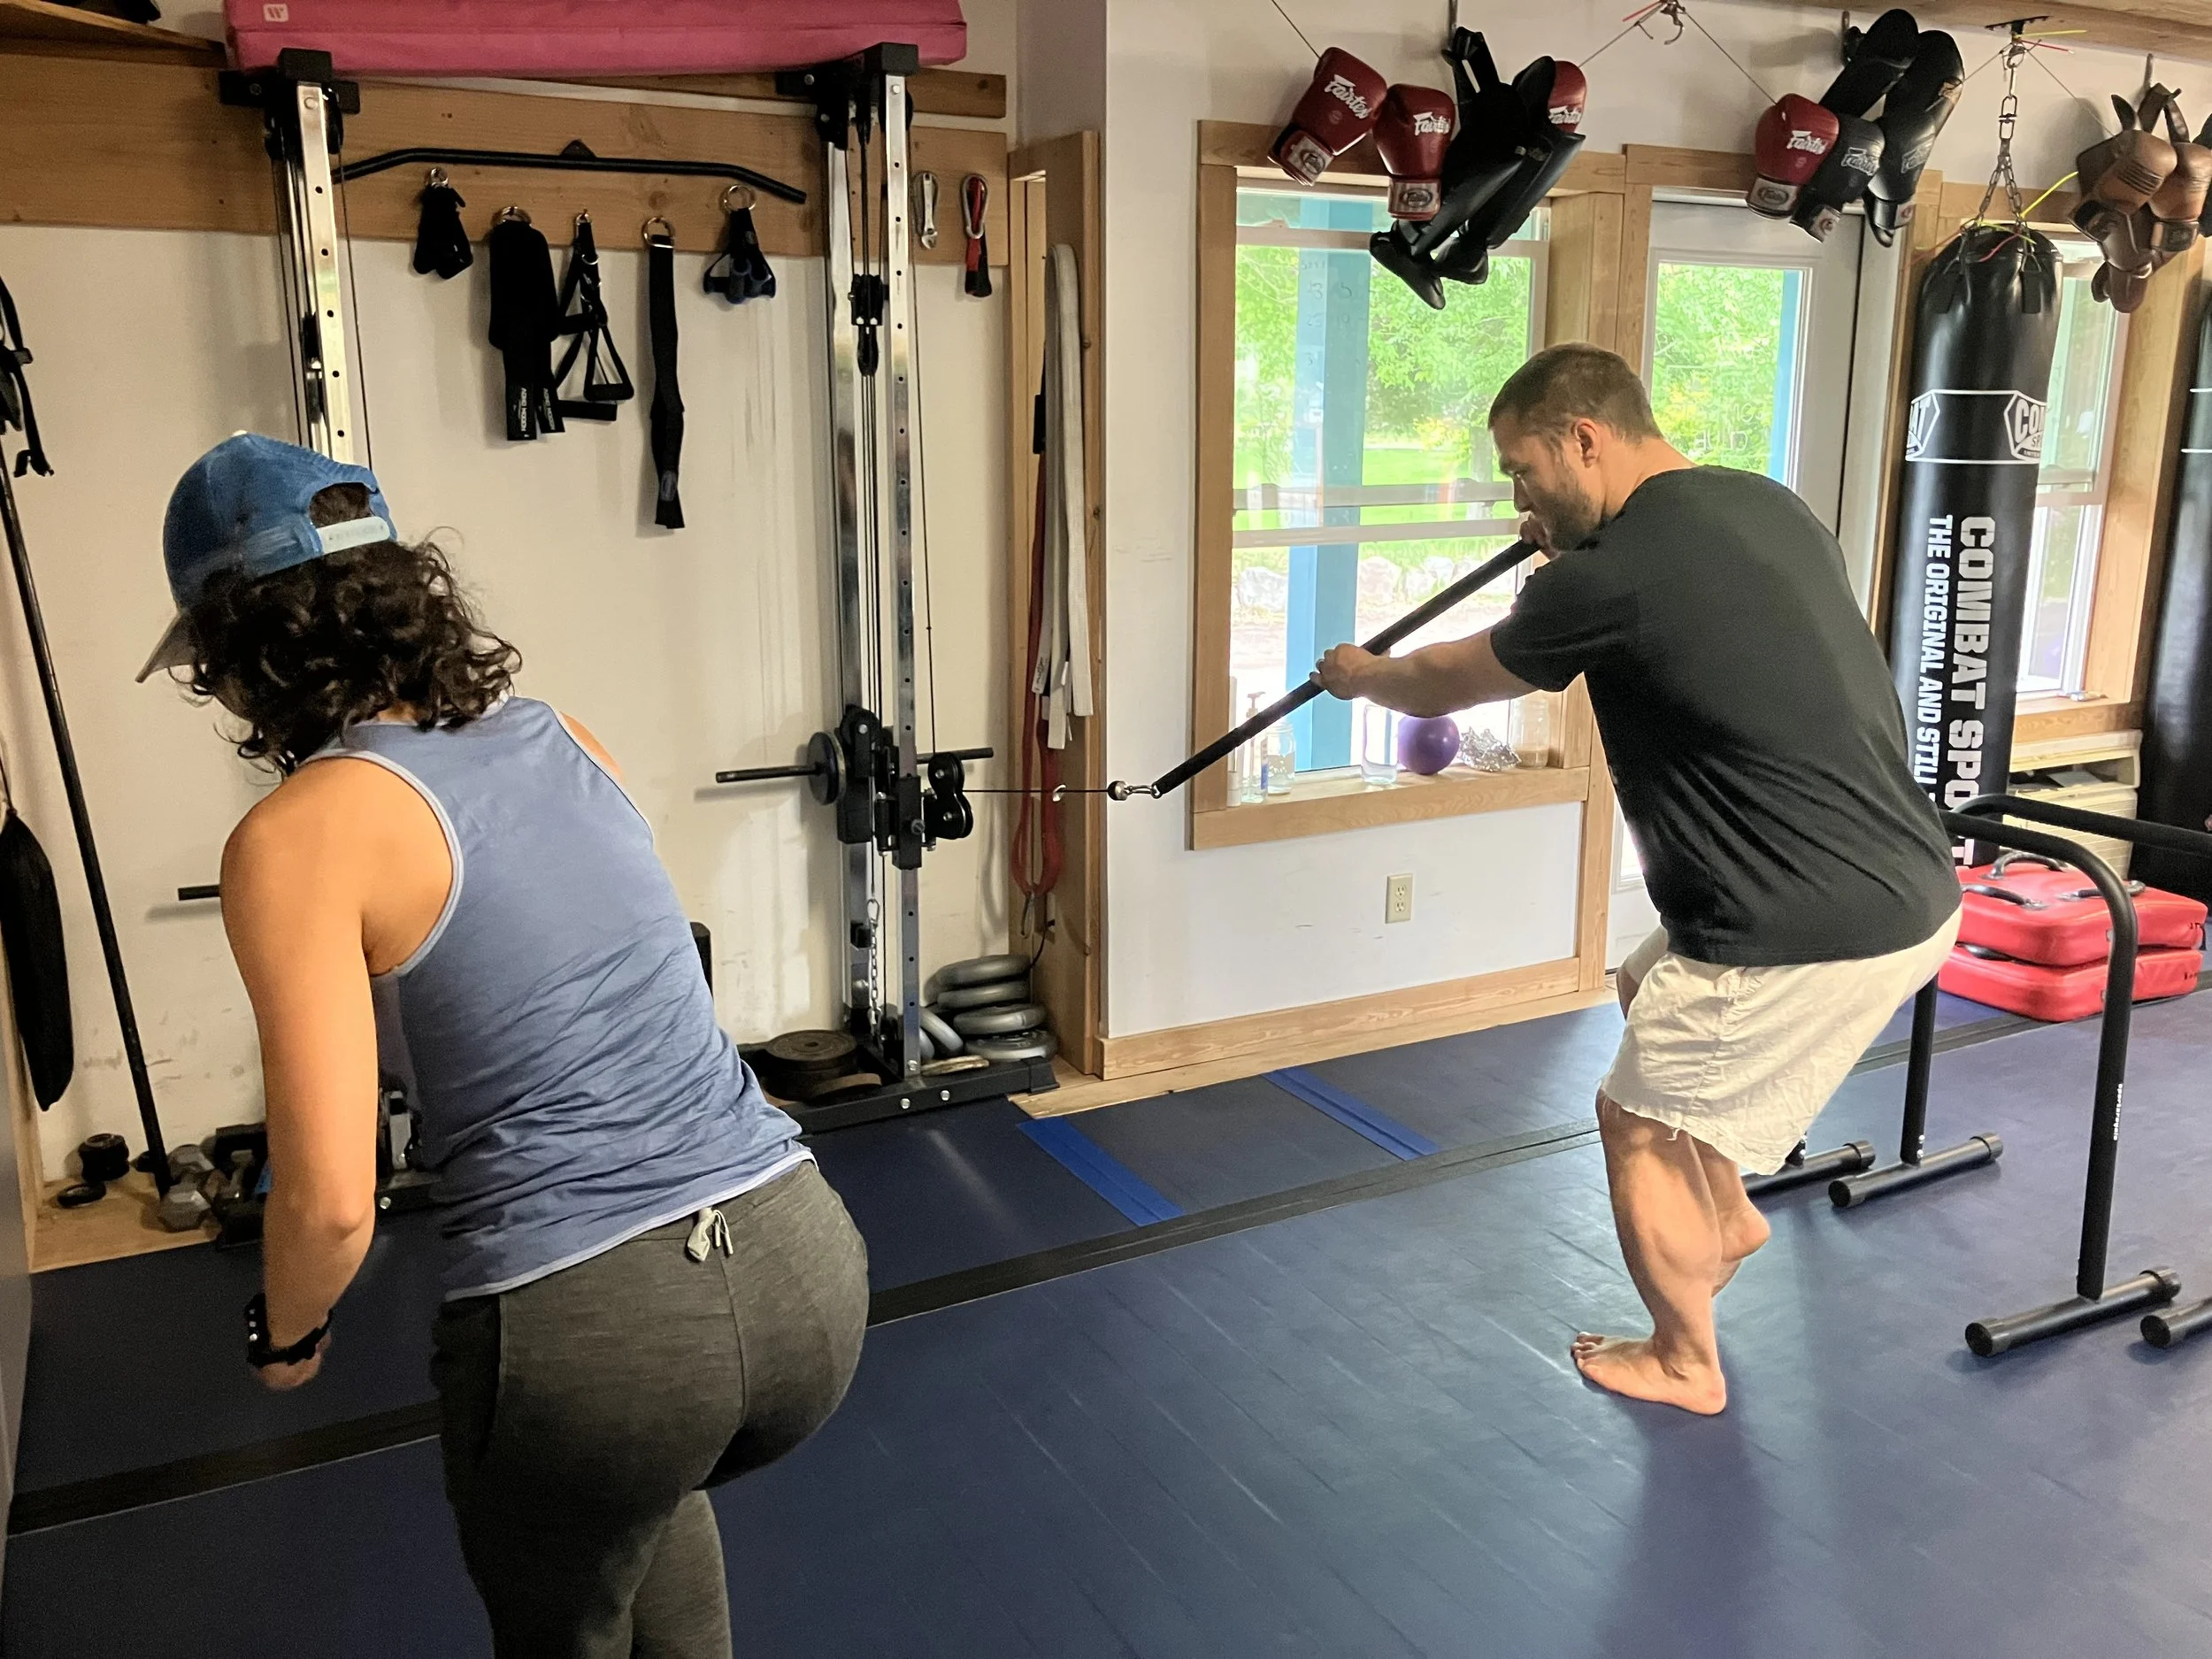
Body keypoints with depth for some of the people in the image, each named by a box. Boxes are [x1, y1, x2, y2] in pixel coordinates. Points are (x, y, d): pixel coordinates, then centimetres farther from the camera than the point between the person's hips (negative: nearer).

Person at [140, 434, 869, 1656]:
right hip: (804, 1268, 5)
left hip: (594, 1329, -5)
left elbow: (331, 1203, -9)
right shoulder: (559, 736, 10)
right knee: (648, 1475, 41)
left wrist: (284, 1334, 11)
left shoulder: (298, 835, -7)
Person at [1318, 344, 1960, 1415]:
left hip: (1816, 931, -9)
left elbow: (1438, 688, -1)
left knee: (1641, 1123, 11)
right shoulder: (1760, 503, 7)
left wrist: (1358, 674, 20)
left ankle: (1685, 1365, 30)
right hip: (1908, 891, 9)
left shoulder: (1613, 576, -18)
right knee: (1648, 991, 29)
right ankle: (1725, 1215, 41)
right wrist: (1567, 544, 20)